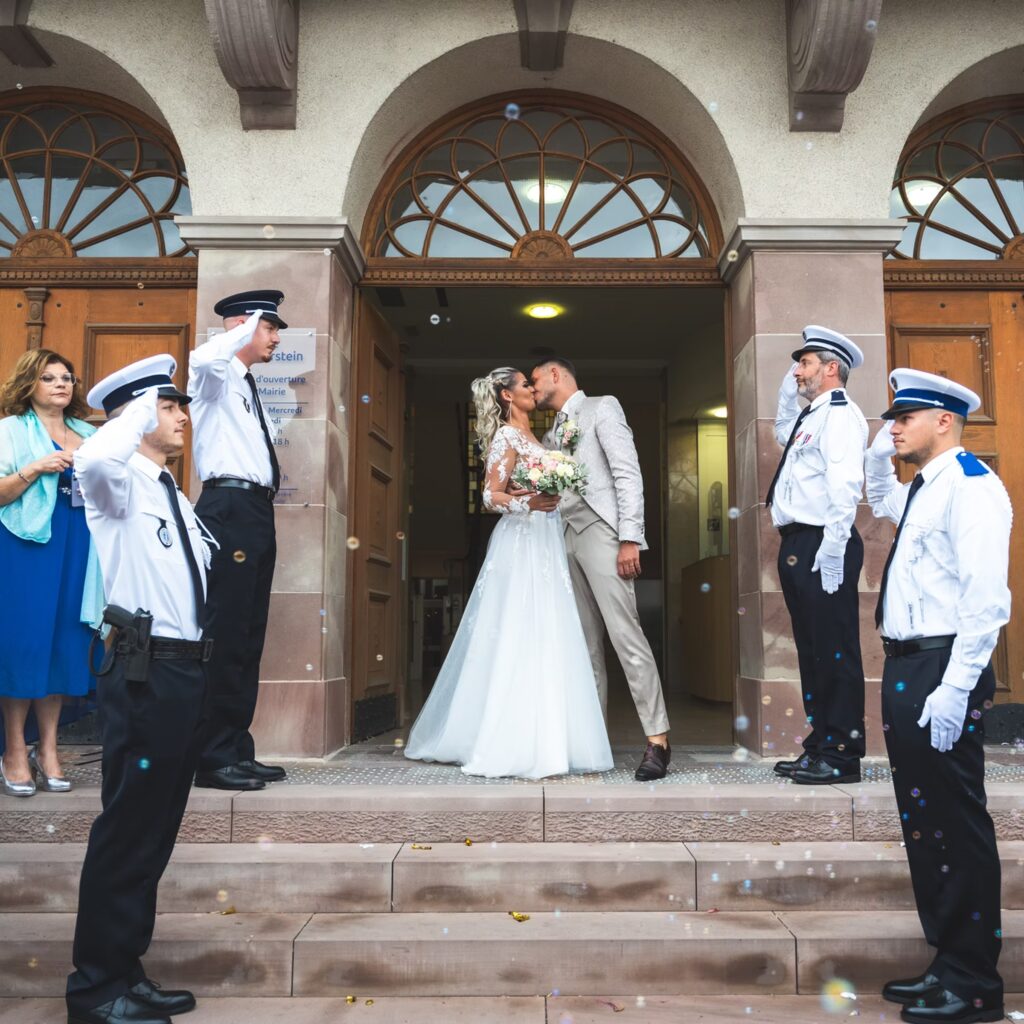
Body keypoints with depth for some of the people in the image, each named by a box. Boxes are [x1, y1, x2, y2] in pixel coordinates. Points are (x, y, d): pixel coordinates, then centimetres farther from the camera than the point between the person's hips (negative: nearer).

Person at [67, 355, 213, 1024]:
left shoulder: (176, 496, 20)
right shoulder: (122, 482, -7)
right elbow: (92, 460, -31)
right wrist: (141, 411, -17)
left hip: (186, 670, 9)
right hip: (145, 672, -9)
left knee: (158, 830, 13)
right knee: (128, 829, -3)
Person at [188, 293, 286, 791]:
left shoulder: (249, 387, 24)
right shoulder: (216, 376, -2)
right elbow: (201, 359, -28)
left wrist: (274, 474, 15)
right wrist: (243, 329, -15)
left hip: (256, 512, 10)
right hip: (229, 508, -9)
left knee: (249, 637, 10)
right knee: (225, 635, -10)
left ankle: (238, 750, 17)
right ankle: (214, 758, -3)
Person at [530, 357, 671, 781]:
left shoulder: (602, 408, 4)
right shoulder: (551, 435, 25)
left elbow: (627, 472, -7)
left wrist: (630, 538, -16)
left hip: (600, 531, -7)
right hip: (565, 537, 7)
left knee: (626, 637, -12)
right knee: (585, 645, 6)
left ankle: (658, 740, -8)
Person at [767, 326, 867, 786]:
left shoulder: (840, 414, -10)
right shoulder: (810, 416, 20)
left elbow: (845, 485, -20)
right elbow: (783, 434, 42)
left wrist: (832, 548, -26)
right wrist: (787, 393, 28)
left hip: (823, 546, -10)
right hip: (797, 546, 10)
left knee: (835, 651, -4)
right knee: (811, 649, 15)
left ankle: (843, 756, 4)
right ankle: (819, 746, 24)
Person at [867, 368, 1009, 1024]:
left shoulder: (970, 485, -12)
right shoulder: (920, 491, 16)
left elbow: (986, 597, -21)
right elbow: (881, 503, 42)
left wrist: (955, 688, -25)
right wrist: (878, 455, 22)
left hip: (942, 671, -10)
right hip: (905, 668, 10)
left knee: (957, 822, -1)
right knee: (921, 822, 16)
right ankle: (947, 964, 29)